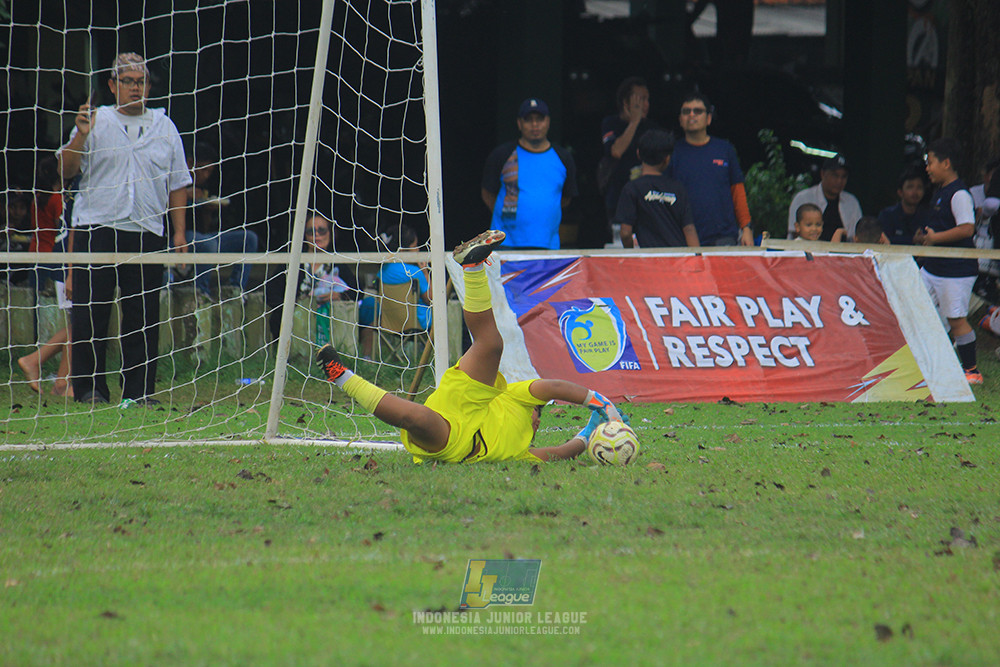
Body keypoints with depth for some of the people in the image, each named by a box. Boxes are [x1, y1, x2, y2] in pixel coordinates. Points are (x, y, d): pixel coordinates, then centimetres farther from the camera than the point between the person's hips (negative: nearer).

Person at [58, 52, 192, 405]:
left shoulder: (164, 127, 14)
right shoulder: (96, 121, 6)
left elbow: (177, 184, 15)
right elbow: (66, 170, 0)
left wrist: (179, 231, 7)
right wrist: (81, 135, -16)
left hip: (147, 234, 2)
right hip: (96, 229, -2)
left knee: (144, 316, 0)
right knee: (90, 313, -3)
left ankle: (139, 391, 4)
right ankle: (90, 387, 3)